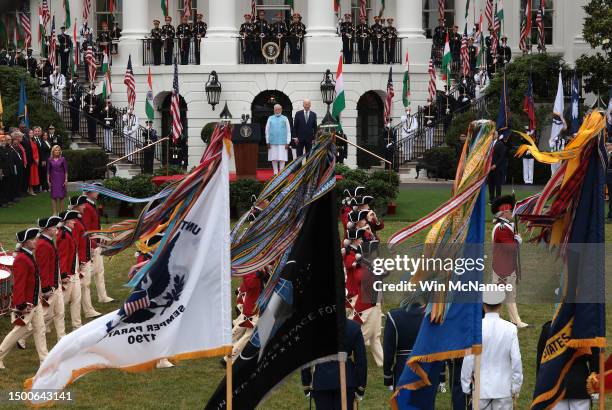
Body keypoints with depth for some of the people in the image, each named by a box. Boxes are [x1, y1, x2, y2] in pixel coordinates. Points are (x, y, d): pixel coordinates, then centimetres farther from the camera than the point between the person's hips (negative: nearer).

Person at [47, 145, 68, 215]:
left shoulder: (62, 159, -2)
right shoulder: (50, 160, 1)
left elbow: (66, 170, -1)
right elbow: (48, 171, 5)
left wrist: (66, 179, -6)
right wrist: (48, 180, 2)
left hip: (61, 179, -1)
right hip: (53, 179, 1)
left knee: (61, 196, 2)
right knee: (53, 196, 0)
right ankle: (54, 212, 4)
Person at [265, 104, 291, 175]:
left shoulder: (285, 119, 7)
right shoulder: (270, 118, 10)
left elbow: (288, 131, 5)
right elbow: (267, 131, 10)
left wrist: (288, 142, -2)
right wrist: (267, 142, 3)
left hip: (282, 142, -1)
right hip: (273, 142, 1)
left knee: (282, 158, -6)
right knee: (274, 158, 1)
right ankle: (275, 173, 8)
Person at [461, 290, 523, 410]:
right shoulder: (510, 328, -7)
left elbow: (468, 360, -8)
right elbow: (516, 360, -6)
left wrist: (466, 386, 3)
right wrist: (516, 387, 5)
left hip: (481, 389, -1)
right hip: (504, 388, 1)